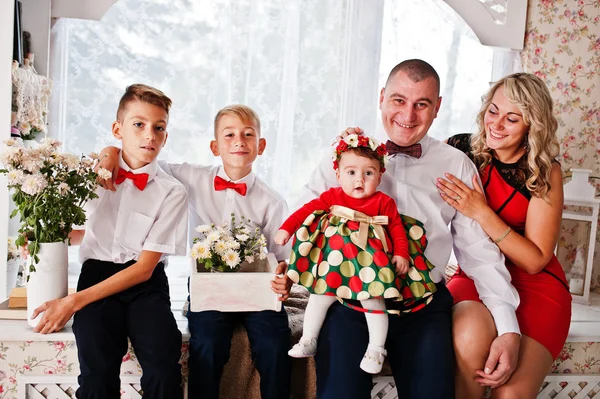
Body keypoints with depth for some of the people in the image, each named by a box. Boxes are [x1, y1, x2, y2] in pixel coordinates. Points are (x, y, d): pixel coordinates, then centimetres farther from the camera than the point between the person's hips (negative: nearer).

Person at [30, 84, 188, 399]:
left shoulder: (172, 192, -4)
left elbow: (144, 268, -8)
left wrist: (74, 301, -13)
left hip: (145, 284, -1)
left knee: (164, 373, -24)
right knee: (97, 373, -24)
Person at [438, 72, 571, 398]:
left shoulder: (545, 173, -7)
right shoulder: (462, 149, -3)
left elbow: (535, 260, -10)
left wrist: (481, 212, -22)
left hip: (533, 285, 0)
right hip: (475, 276, 1)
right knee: (470, 334, -34)